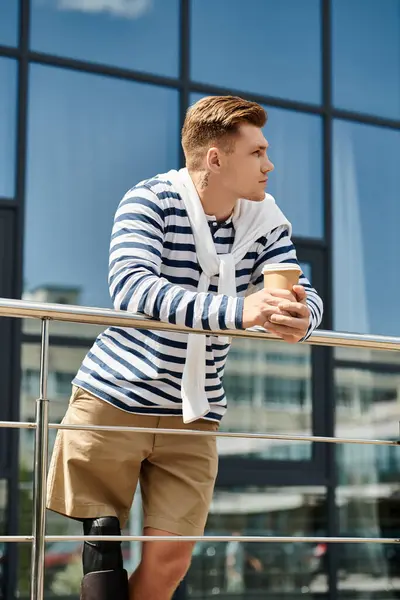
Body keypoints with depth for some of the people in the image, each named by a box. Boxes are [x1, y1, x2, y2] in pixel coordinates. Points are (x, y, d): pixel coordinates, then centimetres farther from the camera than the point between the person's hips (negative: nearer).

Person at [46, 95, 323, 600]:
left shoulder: (265, 221, 0)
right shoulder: (151, 200, -15)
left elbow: (303, 294, -7)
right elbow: (130, 285, -32)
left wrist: (299, 318, -34)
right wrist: (236, 309, -45)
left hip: (193, 417, 3)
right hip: (115, 400, -3)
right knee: (103, 541, 2)